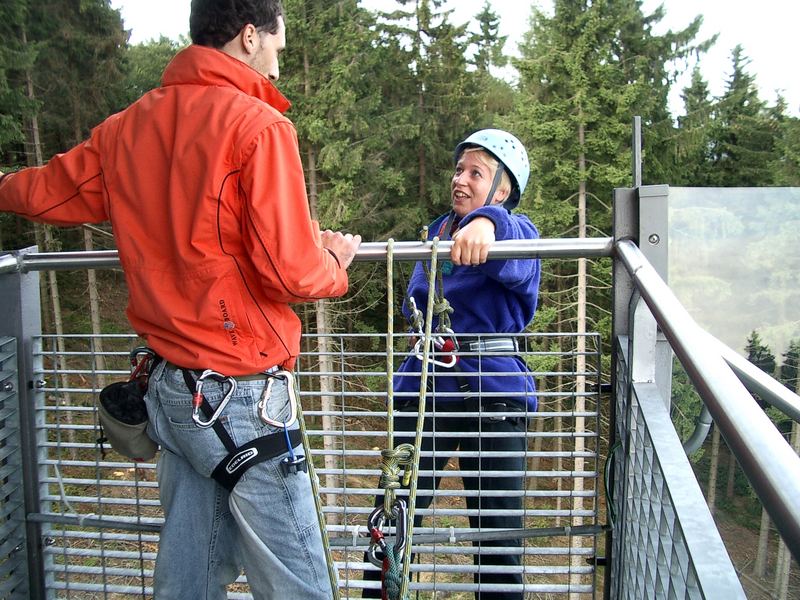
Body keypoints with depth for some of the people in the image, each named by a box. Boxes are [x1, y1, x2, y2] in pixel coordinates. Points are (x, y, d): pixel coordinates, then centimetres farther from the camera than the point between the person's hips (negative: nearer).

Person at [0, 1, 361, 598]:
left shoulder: (127, 127, 8)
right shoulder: (257, 124, -13)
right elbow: (291, 273, -18)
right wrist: (336, 260, 4)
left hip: (169, 387, 8)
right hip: (242, 392, -8)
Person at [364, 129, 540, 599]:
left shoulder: (518, 230, -1)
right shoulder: (436, 232, 16)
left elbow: (512, 263, -28)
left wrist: (486, 224, -48)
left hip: (493, 394, -4)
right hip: (423, 389, 4)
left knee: (498, 531, 4)